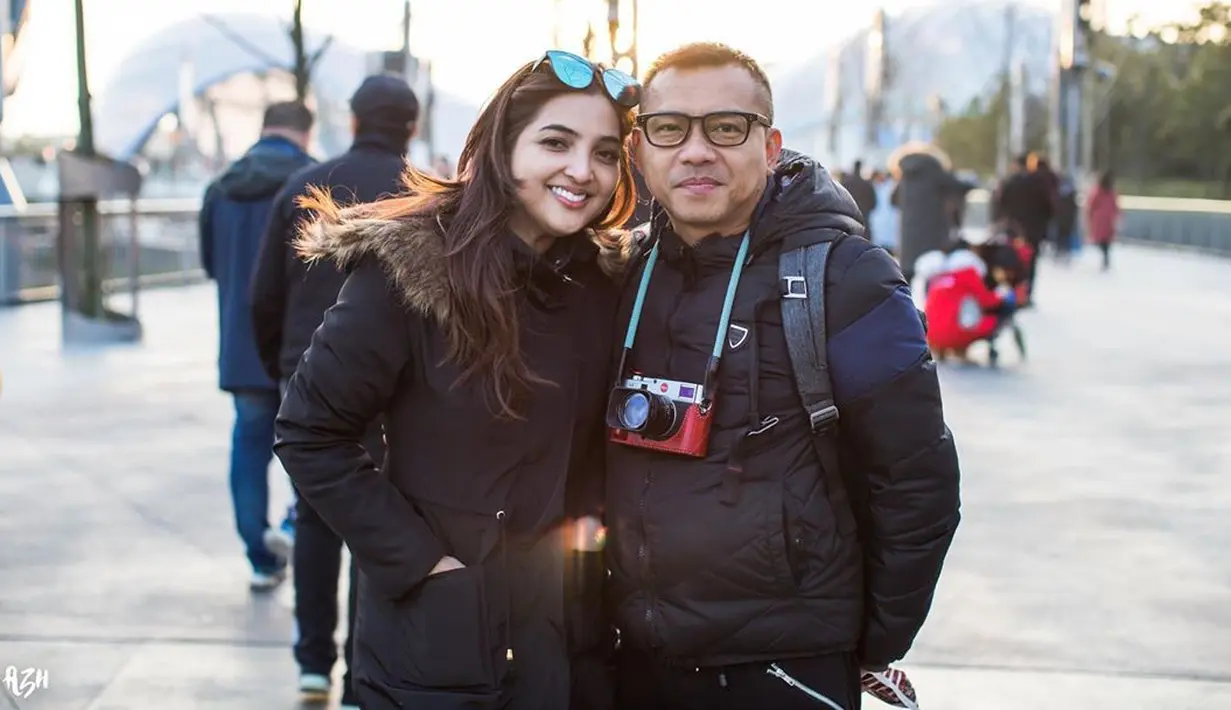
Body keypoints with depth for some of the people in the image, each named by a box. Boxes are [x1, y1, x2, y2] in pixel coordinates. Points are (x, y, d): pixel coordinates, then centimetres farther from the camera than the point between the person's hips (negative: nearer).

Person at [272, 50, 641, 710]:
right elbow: (309, 435, -14)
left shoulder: (600, 280, 1)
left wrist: (590, 515, -1)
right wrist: (418, 561, -16)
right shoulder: (409, 265, -16)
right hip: (436, 631, -5)